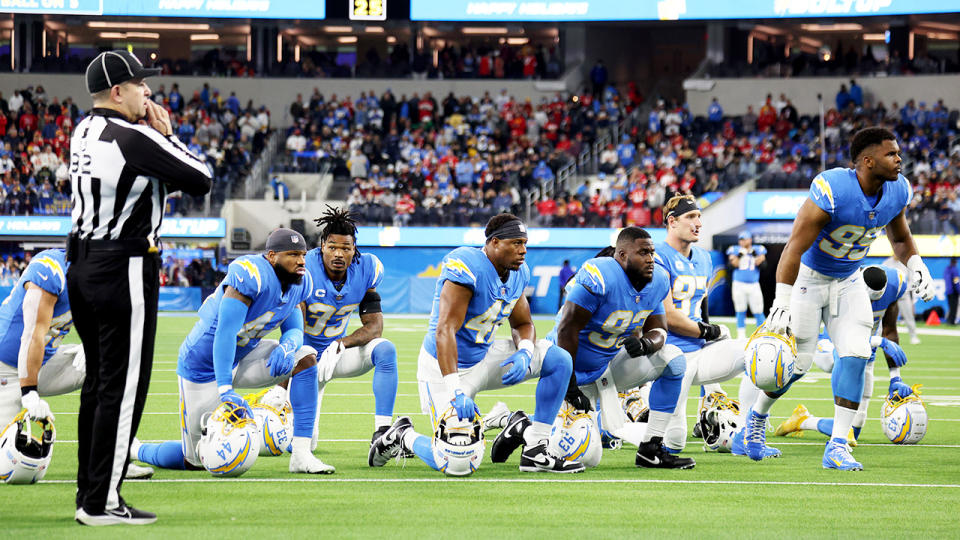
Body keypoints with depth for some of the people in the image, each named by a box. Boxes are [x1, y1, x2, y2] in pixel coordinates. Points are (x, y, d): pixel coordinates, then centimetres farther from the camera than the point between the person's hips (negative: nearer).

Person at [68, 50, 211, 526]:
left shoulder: (83, 133, 11)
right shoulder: (134, 138, -16)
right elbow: (201, 180, -12)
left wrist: (157, 136, 7)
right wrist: (168, 135, -1)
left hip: (80, 267, 9)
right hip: (124, 271, -9)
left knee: (97, 383, 15)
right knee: (123, 388, -5)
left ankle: (89, 493, 18)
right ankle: (101, 503, -5)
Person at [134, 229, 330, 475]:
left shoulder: (300, 284, -3)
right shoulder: (251, 275, -29)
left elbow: (294, 329, 2)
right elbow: (225, 333, -33)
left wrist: (287, 347, -25)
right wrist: (225, 390, -38)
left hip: (241, 357, 8)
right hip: (203, 366, -8)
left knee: (304, 359, -14)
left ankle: (301, 455, -12)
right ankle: (132, 449, 27)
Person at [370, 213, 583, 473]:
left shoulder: (518, 273, 0)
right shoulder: (467, 267, -27)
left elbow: (523, 324, 13)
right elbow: (445, 331, -34)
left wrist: (525, 352, -13)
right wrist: (455, 391, -42)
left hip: (484, 358, 8)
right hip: (446, 365, -8)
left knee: (559, 360, -7)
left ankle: (535, 451, -1)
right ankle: (405, 436, 17)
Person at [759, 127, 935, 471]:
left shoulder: (897, 191, -11)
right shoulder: (832, 190, -32)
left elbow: (900, 237, 12)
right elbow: (795, 248, -29)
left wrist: (916, 267, -6)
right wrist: (781, 306, -33)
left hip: (848, 281, 5)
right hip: (808, 278, -5)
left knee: (856, 353, -10)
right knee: (797, 361, -2)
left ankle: (837, 447, -5)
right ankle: (757, 415, 28)